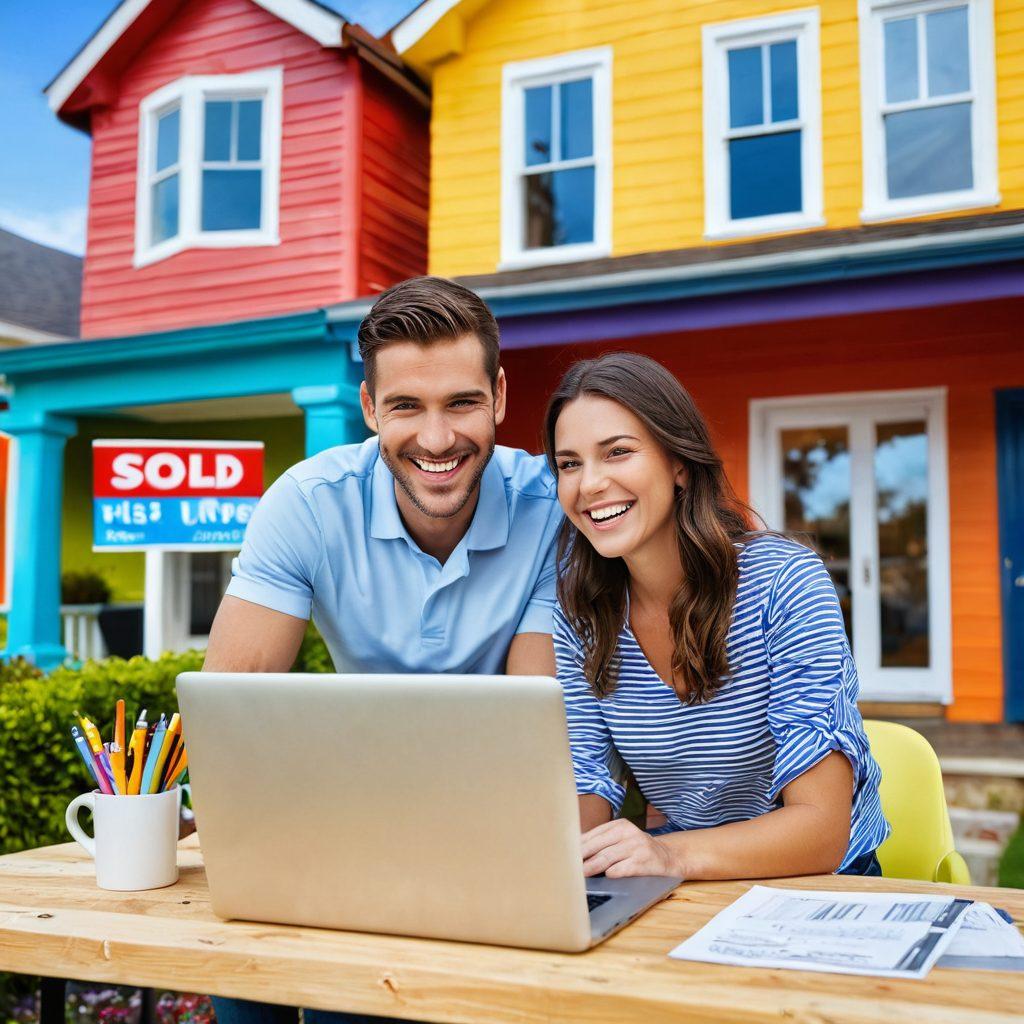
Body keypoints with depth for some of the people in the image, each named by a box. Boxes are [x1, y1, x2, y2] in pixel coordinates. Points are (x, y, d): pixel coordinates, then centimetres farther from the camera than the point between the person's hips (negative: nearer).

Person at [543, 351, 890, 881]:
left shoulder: (785, 584, -20)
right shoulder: (578, 613, -5)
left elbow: (822, 828, -23)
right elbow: (589, 783, -2)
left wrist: (672, 854, -40)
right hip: (688, 896, 4)